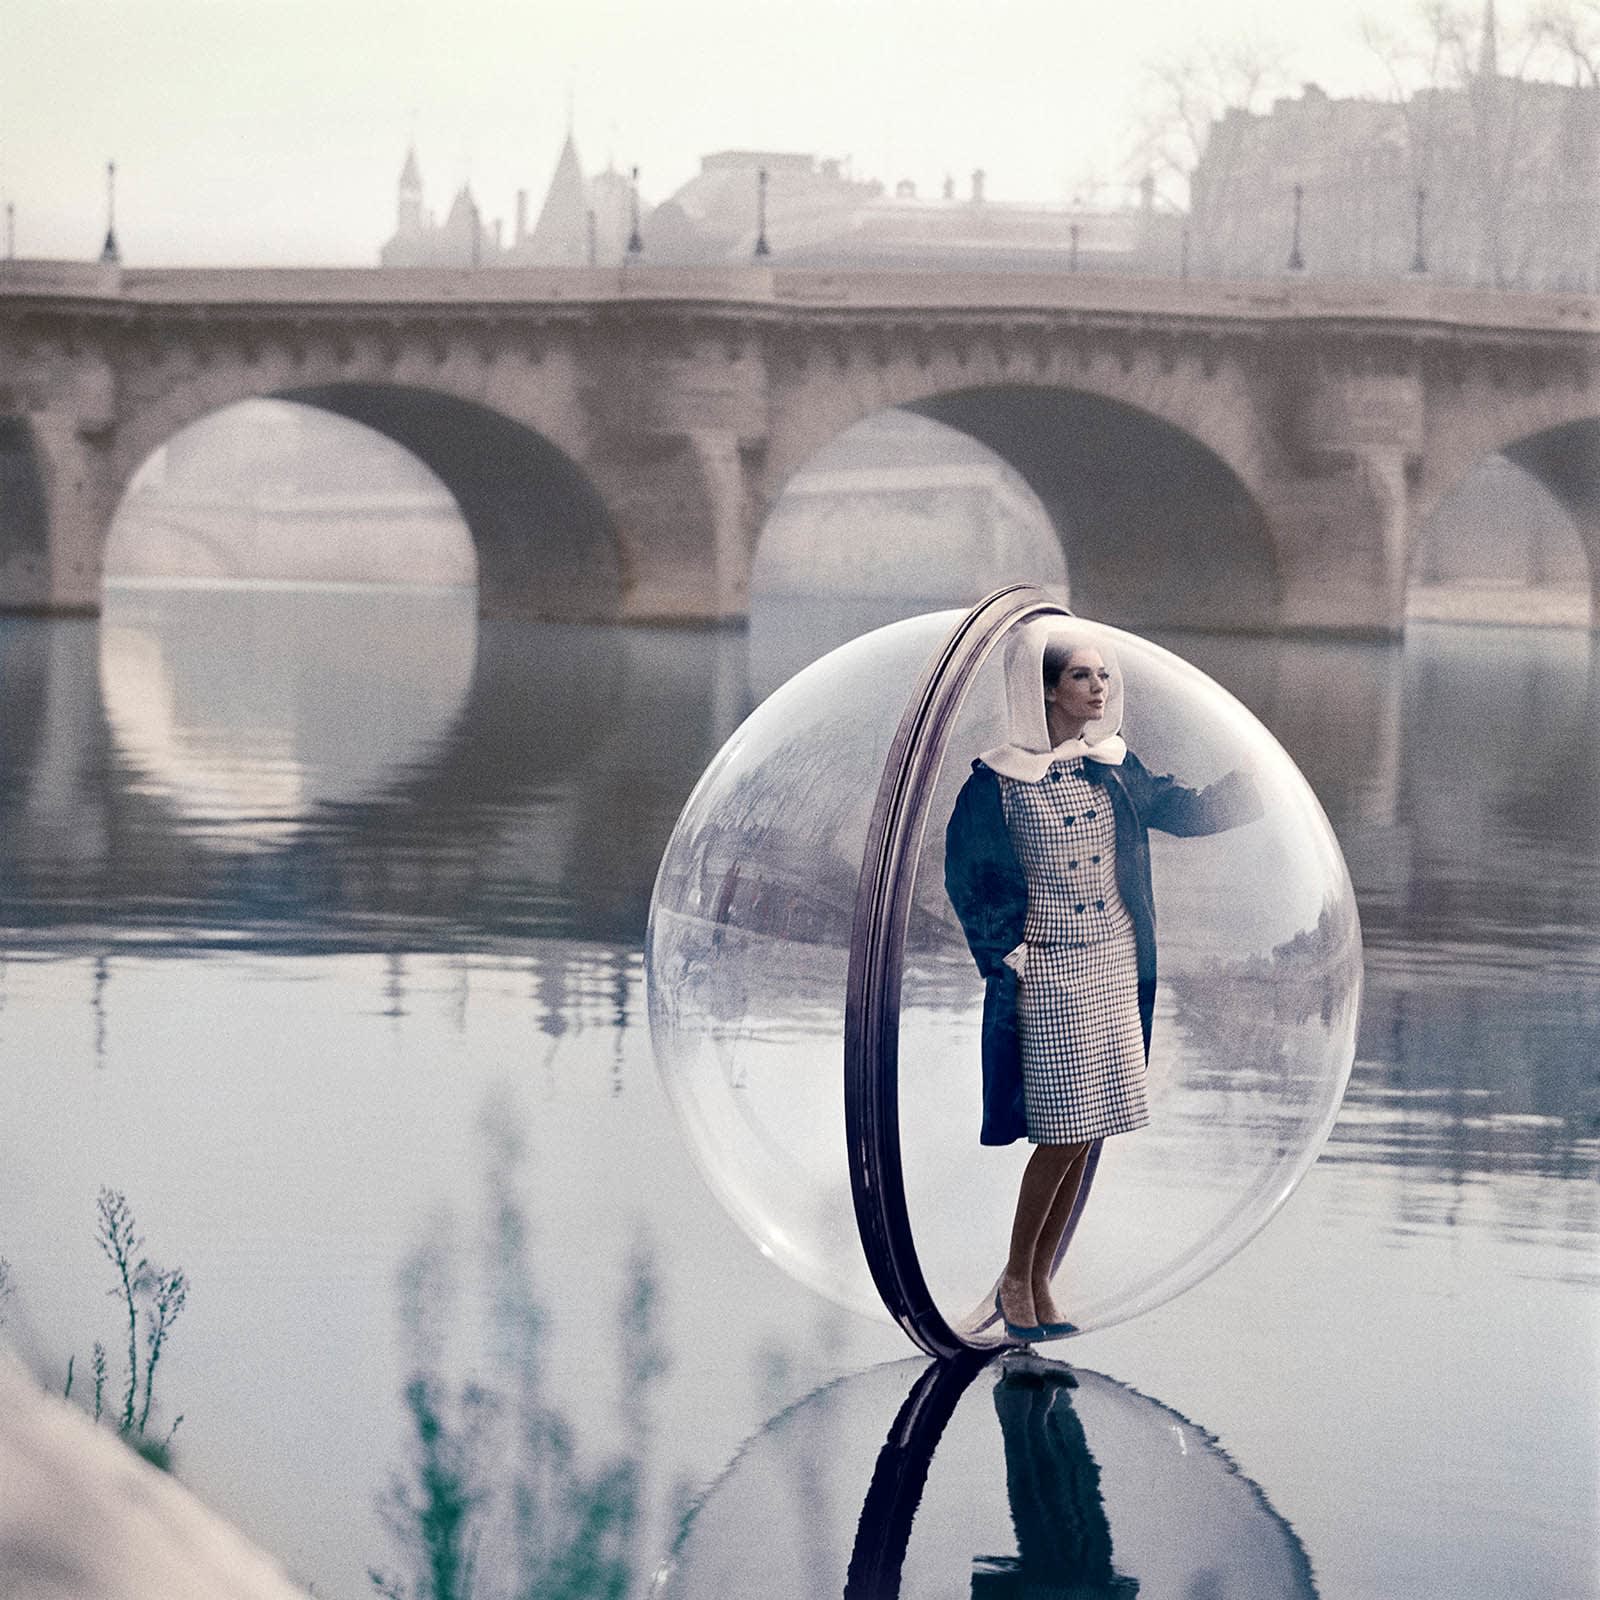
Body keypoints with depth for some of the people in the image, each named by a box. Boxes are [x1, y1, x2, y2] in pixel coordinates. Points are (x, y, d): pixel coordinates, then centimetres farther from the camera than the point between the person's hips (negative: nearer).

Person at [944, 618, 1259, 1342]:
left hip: (1118, 966, 5)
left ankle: (1039, 1285, 16)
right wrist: (1006, 955, -8)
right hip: (1047, 973, -5)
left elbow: (1188, 812, 10)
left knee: (1092, 1133, 5)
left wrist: (1253, 771, -5)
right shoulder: (999, 780, -7)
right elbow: (967, 876, -4)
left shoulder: (1116, 770, 8)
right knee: (1065, 1133, -8)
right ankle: (1015, 1281, 10)